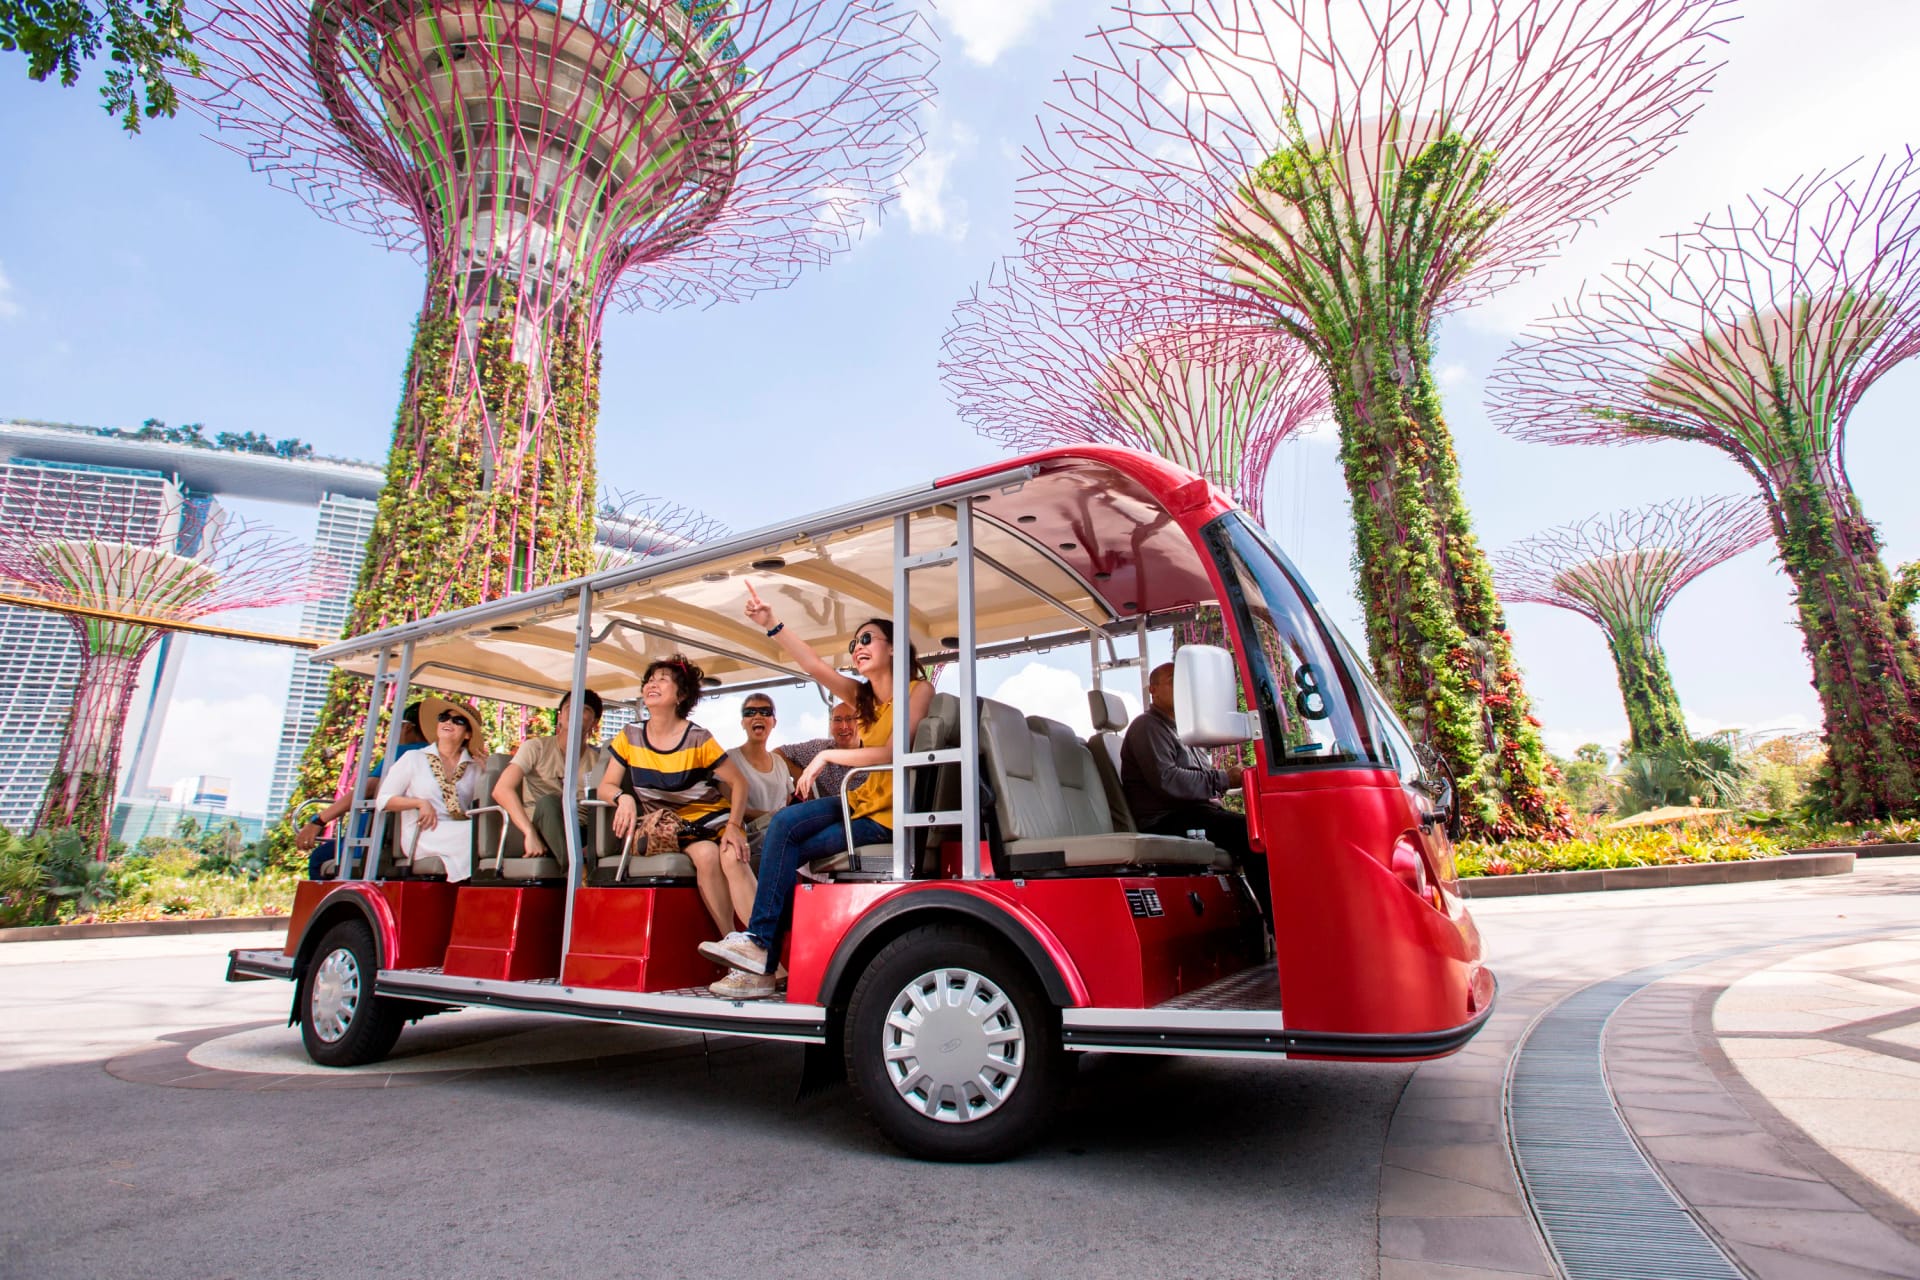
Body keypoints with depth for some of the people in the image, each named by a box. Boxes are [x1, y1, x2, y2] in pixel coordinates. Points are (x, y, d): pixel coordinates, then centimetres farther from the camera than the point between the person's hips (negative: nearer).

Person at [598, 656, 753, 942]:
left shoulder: (698, 738, -9)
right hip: (669, 826, 1)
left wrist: (734, 826, -19)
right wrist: (623, 797, -21)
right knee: (706, 854, -32)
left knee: (733, 858, -33)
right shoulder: (630, 737, 1)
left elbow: (738, 782, -6)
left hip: (713, 818, -1)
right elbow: (606, 786, 2)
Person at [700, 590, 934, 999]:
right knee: (784, 822, -15)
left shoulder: (918, 690, -6)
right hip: (865, 799, 7)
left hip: (892, 812, -7)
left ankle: (761, 953, -4)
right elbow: (815, 666, 2)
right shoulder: (862, 697, 15)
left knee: (786, 848, -14)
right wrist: (772, 625, -7)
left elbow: (892, 754, -19)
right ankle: (759, 955, -13)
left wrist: (827, 756, -13)